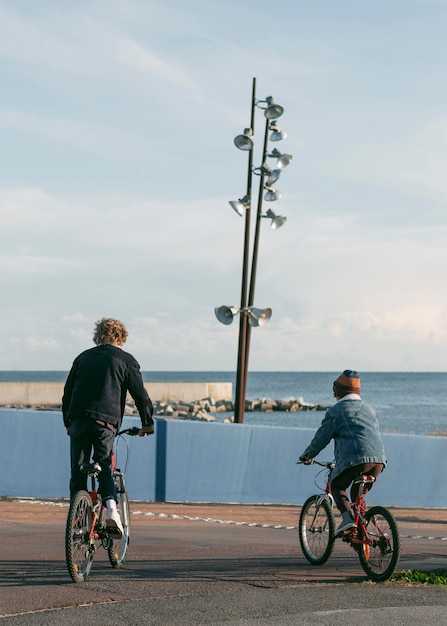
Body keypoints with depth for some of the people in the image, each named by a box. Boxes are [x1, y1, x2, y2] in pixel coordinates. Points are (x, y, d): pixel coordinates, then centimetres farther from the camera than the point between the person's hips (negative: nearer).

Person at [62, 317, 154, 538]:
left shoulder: (83, 357, 20)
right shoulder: (126, 360, 9)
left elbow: (67, 392, 22)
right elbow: (140, 395, 4)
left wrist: (68, 422, 31)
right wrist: (147, 423, 15)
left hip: (78, 419, 2)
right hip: (106, 421, -2)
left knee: (78, 472, 8)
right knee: (104, 468, 8)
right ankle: (111, 508, -16)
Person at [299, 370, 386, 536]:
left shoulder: (336, 410, 9)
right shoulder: (369, 409, 27)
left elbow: (321, 438, 12)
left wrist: (307, 456, 29)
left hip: (355, 459, -6)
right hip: (379, 459, 6)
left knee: (337, 486, 17)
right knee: (358, 493, 25)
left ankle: (348, 518, -5)